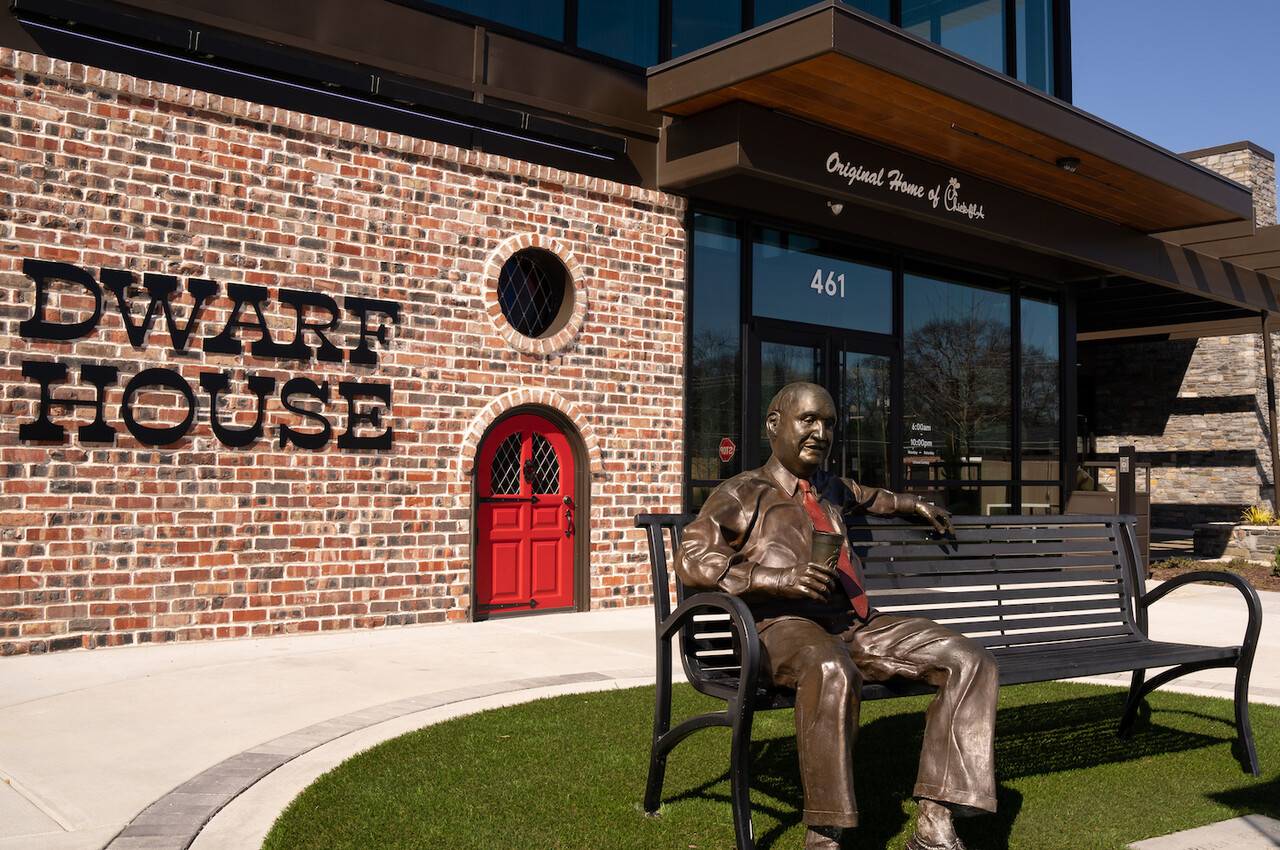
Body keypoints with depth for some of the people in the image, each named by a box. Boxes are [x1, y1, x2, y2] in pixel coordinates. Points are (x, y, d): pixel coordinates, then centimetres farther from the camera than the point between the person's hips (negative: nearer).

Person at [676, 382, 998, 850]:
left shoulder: (829, 488, 26)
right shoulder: (742, 493, 4)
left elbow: (864, 495, 51)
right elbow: (691, 559, -9)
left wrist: (912, 504, 56)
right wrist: (779, 577, -18)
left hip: (859, 625, 7)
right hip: (786, 627, -7)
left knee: (970, 662, -10)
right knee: (832, 671, -41)